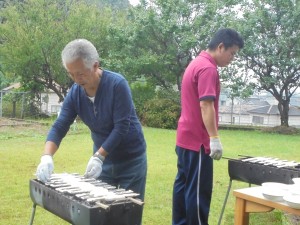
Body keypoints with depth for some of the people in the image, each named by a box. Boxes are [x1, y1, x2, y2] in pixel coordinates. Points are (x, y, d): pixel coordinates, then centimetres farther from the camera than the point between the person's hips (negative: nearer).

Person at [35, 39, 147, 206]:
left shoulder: (117, 84, -22)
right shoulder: (75, 93, -7)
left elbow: (122, 127, -24)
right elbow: (59, 127, -8)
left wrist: (98, 156, -27)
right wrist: (47, 157, -24)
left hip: (131, 158, -4)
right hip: (102, 158, 5)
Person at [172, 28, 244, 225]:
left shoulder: (196, 63, 16)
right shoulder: (208, 68, -16)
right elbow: (206, 105, -24)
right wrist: (214, 138, -25)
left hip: (186, 138, 10)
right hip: (198, 140, -10)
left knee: (184, 185, 13)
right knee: (199, 190, -3)